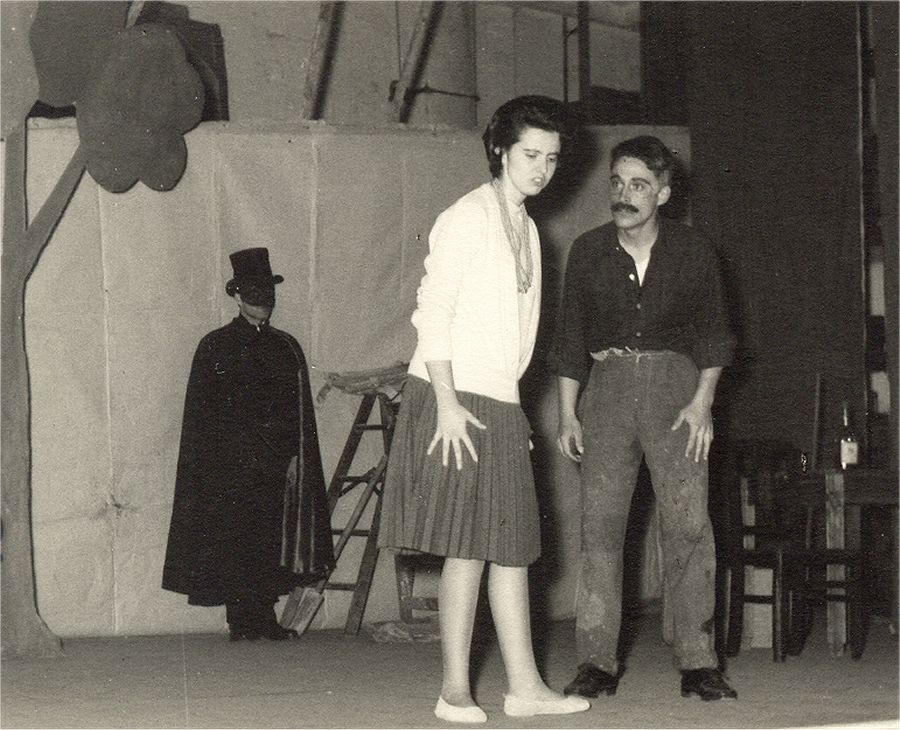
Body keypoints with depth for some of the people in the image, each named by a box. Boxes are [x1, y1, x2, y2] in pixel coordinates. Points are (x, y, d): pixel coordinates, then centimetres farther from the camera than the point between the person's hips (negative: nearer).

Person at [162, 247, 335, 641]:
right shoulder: (215, 346, 2)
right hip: (231, 463, -4)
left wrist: (294, 456, 3)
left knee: (269, 543, 2)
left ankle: (263, 618, 6)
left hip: (274, 461, 4)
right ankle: (240, 620, -3)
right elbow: (201, 413, -1)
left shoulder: (286, 348, 13)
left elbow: (299, 412, 13)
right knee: (234, 542, -6)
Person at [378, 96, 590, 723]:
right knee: (468, 548, -9)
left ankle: (526, 686, 6)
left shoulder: (527, 230, 19)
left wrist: (514, 406, 14)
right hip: (457, 399, -8)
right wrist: (447, 403, -19)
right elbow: (432, 313, -12)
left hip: (501, 404, 8)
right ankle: (456, 691, -5)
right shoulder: (467, 218, -6)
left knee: (512, 546, 5)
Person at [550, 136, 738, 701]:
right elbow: (571, 337, 13)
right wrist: (567, 413, 7)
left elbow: (713, 332, 8)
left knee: (688, 521, -9)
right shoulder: (589, 252, 7)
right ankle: (597, 662, -3)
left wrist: (702, 400, -3)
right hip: (607, 383, 1)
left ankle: (698, 662, -6)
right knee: (600, 522, -6)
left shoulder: (693, 251, 3)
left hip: (675, 381, -1)